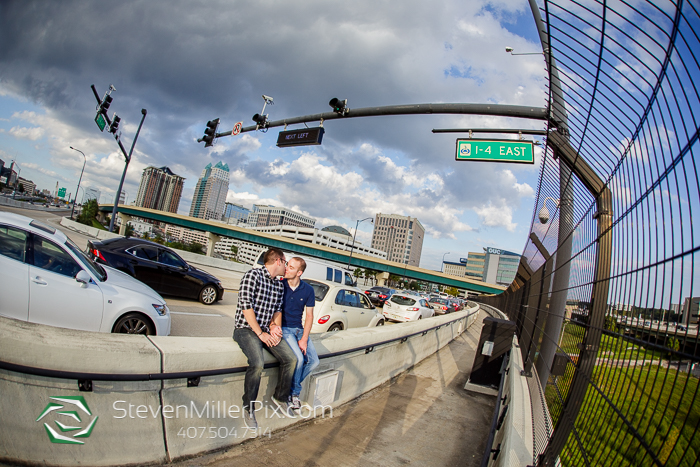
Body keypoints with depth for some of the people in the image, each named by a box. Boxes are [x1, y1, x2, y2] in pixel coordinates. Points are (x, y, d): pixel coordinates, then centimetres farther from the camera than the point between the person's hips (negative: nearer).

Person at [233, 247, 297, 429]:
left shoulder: (279, 285, 12)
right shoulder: (252, 275, -11)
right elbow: (246, 306, -16)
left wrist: (275, 325, -3)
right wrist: (260, 334, -17)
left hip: (267, 330, 7)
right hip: (247, 329, -7)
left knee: (291, 359, -10)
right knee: (258, 363, -30)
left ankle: (280, 397, 14)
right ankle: (248, 407, -7)